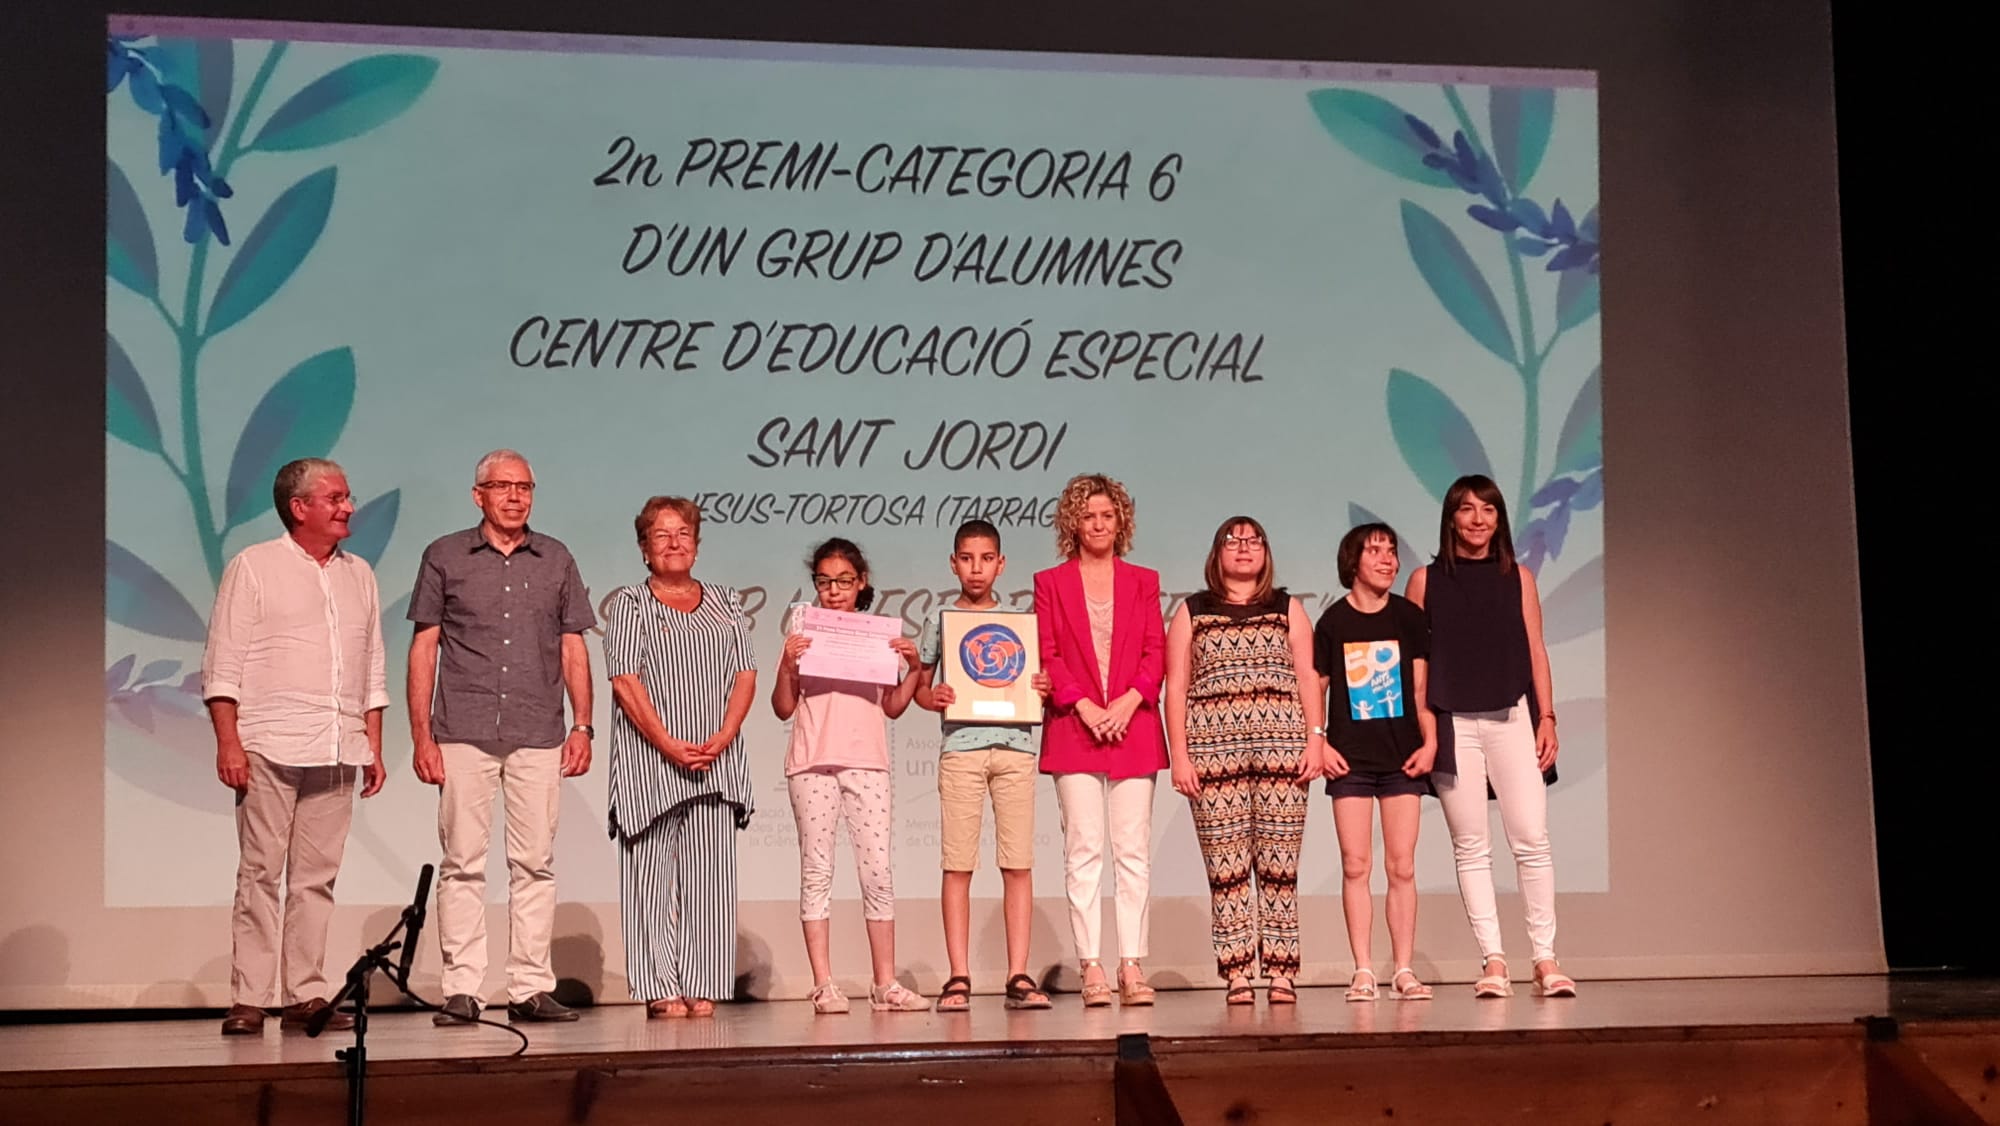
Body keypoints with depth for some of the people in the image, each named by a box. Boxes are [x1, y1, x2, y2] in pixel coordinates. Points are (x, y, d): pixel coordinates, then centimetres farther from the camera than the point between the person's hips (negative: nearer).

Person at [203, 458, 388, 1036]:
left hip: (336, 752, 5)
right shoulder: (254, 566, 2)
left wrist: (374, 747, 13)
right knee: (260, 873, -4)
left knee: (316, 878, 4)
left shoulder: (359, 575, 17)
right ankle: (248, 1000, -1)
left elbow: (372, 670, 20)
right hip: (270, 748, -4)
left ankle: (305, 997, 7)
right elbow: (222, 664, -2)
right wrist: (228, 742, -11)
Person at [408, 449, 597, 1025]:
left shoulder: (557, 561, 13)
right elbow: (423, 648, 6)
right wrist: (421, 734, -1)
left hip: (538, 737, 2)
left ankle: (531, 988, 6)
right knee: (462, 864, -2)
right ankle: (462, 989, 1)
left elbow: (573, 649, 14)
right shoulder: (444, 557, 8)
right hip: (463, 734, -1)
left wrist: (582, 725, 4)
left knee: (535, 863, 1)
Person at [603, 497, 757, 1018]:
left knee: (710, 873, 0)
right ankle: (660, 990, -1)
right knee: (653, 874, -4)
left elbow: (746, 676, 9)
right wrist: (671, 746, -15)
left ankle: (703, 988, 4)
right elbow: (626, 683, -6)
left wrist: (724, 737, -8)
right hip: (649, 762, -3)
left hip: (716, 761, 3)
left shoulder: (725, 604, 17)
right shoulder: (629, 604, 5)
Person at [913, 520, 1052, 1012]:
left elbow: (1035, 677, 17)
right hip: (961, 745, -1)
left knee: (1018, 864, -1)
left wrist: (1044, 688, -5)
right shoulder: (940, 620, 10)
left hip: (1015, 744, 1)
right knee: (957, 865, -2)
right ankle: (958, 978, 2)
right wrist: (931, 697, -9)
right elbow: (920, 685, 13)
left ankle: (1019, 977, 3)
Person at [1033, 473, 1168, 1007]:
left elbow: (1156, 652, 7)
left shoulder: (1143, 581, 14)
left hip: (1133, 728, 1)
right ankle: (1091, 967, -1)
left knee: (1133, 851, -1)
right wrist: (1083, 706, -10)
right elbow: (1047, 656, 3)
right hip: (1073, 728, -1)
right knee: (1083, 851, -3)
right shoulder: (1050, 582, 9)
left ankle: (1132, 965, 2)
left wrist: (1129, 702, -9)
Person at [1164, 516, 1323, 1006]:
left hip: (1282, 752, 0)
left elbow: (1307, 677, 10)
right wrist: (1179, 754, -2)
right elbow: (1176, 687, 8)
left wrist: (1314, 739, -1)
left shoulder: (1287, 608, 16)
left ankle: (1282, 976, 0)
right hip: (1213, 753, 0)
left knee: (1280, 869, -3)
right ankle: (1236, 978, -1)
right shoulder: (1191, 612, 13)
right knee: (1226, 871, -4)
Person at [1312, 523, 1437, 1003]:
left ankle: (1404, 970, 6)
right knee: (1355, 866, -1)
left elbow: (1422, 686, 4)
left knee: (1402, 866, 1)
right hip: (1351, 760, -1)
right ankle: (1363, 971, 3)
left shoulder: (1408, 617, 4)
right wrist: (1319, 745, -3)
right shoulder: (1334, 621, 1)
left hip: (1402, 757, 1)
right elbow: (1316, 689, 6)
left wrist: (1430, 742, -3)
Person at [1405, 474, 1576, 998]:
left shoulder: (1518, 578, 10)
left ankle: (1545, 956, 2)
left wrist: (1547, 717, 2)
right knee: (1470, 846, 1)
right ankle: (1492, 960, 5)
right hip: (1451, 723, 0)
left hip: (1511, 718, 1)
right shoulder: (1426, 580, 6)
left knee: (1532, 839, -6)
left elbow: (1535, 651, 10)